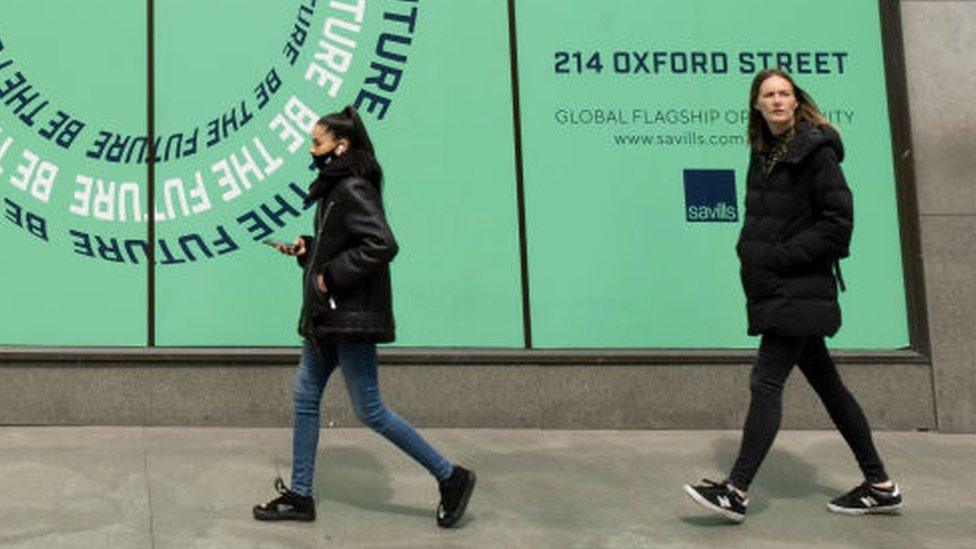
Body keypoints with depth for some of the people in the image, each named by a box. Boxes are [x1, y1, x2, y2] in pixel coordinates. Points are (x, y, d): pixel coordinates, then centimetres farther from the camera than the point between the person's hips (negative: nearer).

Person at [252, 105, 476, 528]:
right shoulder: (334, 189, 14)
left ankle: (450, 477, 5)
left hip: (351, 318, -10)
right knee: (305, 397, 11)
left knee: (369, 411, -5)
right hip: (326, 318, 10)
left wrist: (332, 275, -21)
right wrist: (305, 249, 7)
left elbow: (381, 245, -27)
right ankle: (300, 495, 18)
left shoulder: (353, 190, -16)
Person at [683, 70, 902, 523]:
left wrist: (780, 256, -16)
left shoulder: (815, 149, -10)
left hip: (799, 289, -9)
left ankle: (736, 492, -9)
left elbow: (838, 222, -14)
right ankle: (880, 485, 20)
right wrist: (750, 250, 7)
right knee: (825, 383, 11)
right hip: (774, 288, 9)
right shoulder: (765, 152, 14)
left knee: (766, 382, -11)